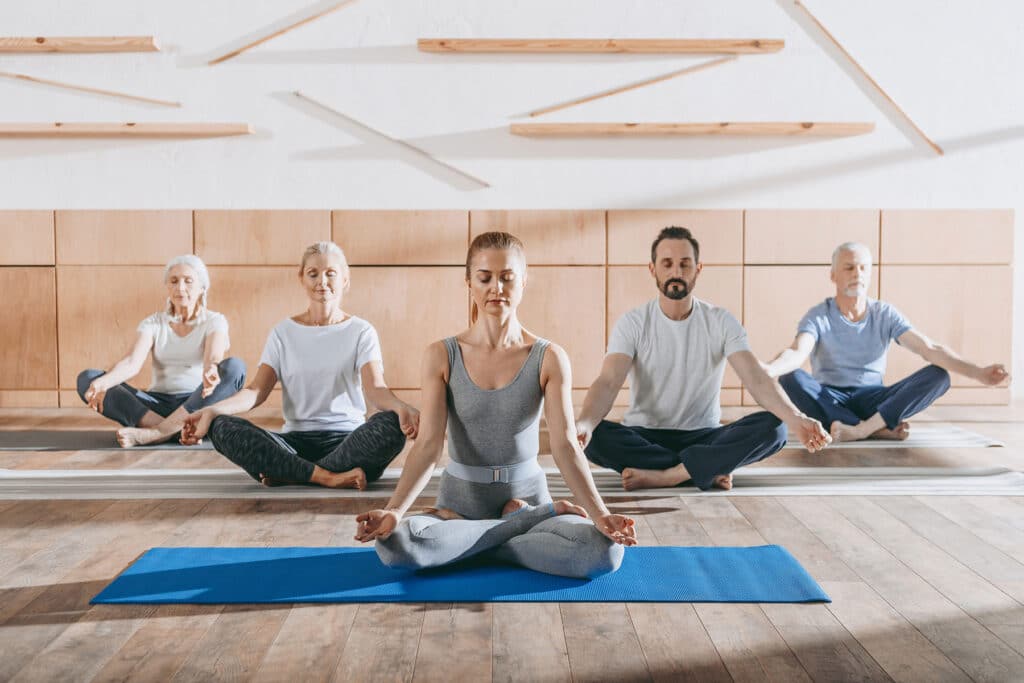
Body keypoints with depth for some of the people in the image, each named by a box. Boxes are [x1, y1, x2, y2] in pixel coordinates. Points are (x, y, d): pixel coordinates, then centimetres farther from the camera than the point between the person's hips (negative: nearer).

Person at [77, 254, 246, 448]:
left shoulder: (214, 321, 4)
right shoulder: (153, 323, 10)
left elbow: (213, 357, -18)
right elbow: (132, 363, -8)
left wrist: (211, 370, -43)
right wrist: (103, 382, -30)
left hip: (197, 405, -2)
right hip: (157, 406, 2)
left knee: (234, 367, -31)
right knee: (86, 378, -17)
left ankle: (155, 432, -36)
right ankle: (178, 431, -34)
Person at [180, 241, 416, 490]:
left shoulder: (361, 331, 7)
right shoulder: (283, 332, 12)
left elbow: (376, 388, -9)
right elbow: (257, 390, 1)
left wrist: (401, 407, -34)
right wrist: (212, 410, -20)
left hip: (347, 440, -1)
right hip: (296, 440, 2)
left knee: (390, 424, -34)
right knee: (222, 427, -23)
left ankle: (288, 474, -24)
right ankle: (329, 477, -29)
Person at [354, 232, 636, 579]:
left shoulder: (549, 358, -5)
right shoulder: (441, 356, -5)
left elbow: (565, 445, -11)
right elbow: (428, 445, -10)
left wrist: (599, 514, -25)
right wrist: (394, 510, -25)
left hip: (527, 493, 0)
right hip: (461, 496, 1)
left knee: (607, 550, -28)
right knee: (394, 544, -32)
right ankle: (544, 514, -12)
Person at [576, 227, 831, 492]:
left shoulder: (721, 322, -2)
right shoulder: (632, 323, -5)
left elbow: (756, 379, -15)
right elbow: (608, 382, -20)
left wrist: (795, 418, -36)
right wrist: (584, 423, -43)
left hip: (703, 437, 1)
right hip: (644, 437, -1)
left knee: (773, 427, -25)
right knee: (594, 436, -33)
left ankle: (665, 475, -28)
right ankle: (710, 469, -22)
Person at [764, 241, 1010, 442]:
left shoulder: (886, 314, 1)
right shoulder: (818, 317, -7)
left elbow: (930, 348, -9)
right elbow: (798, 352, -26)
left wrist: (977, 372, -27)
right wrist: (768, 369, -51)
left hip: (871, 400, 2)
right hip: (829, 399, -2)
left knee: (939, 375, -19)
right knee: (790, 379, -34)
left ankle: (860, 430, -34)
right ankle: (879, 429, -29)